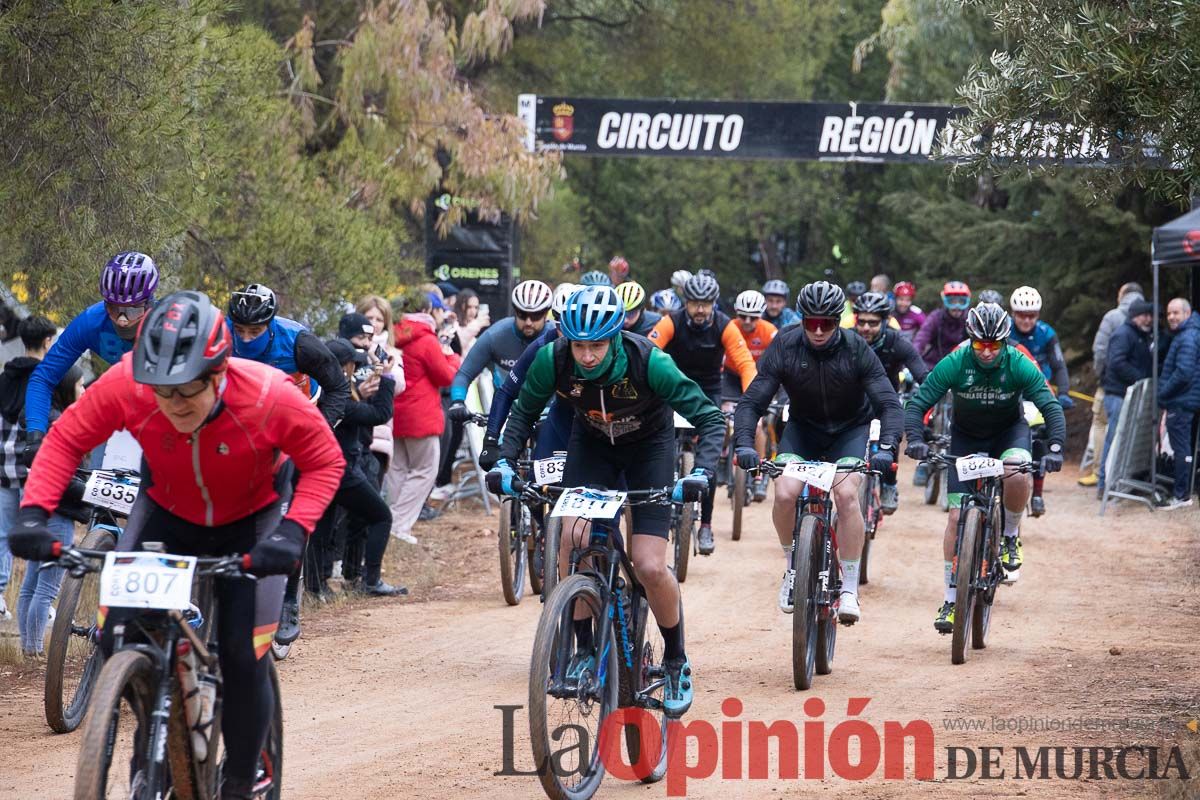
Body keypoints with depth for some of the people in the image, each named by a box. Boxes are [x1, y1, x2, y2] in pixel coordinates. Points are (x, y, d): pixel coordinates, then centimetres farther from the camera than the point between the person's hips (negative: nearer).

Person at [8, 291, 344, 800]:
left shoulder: (269, 396, -35)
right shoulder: (126, 384, -31)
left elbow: (325, 463, -20)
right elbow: (67, 439, -16)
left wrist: (292, 531, -35)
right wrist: (34, 512, -30)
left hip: (251, 521, -2)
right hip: (167, 513, 2)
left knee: (244, 659, -11)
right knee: (119, 635, -15)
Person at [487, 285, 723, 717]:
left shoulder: (648, 363, -33)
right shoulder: (553, 360, -25)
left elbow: (708, 417, -26)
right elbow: (524, 412, -6)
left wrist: (701, 471, -42)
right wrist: (505, 460, -21)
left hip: (649, 446, -3)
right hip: (591, 444, 3)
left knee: (650, 567, -14)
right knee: (572, 541, -20)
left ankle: (676, 662, 9)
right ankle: (585, 650, -2)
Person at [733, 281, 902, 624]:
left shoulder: (856, 349, -22)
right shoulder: (784, 347, -20)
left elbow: (888, 403, -25)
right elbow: (752, 401, -22)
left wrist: (887, 447, -42)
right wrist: (744, 443, -39)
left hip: (850, 430, -1)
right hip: (803, 428, 1)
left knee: (846, 493, -27)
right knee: (785, 494, -23)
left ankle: (849, 589, -18)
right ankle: (793, 567, 5)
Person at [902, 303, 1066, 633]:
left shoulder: (1019, 366, -24)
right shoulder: (954, 364, -24)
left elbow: (1051, 408, -26)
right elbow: (918, 404, -24)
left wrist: (1055, 448, -42)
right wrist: (916, 439, -42)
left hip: (1009, 430, -1)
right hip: (966, 435, 1)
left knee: (1017, 475, -35)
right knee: (957, 517, -8)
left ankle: (1010, 539, -7)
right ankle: (950, 600, 1)